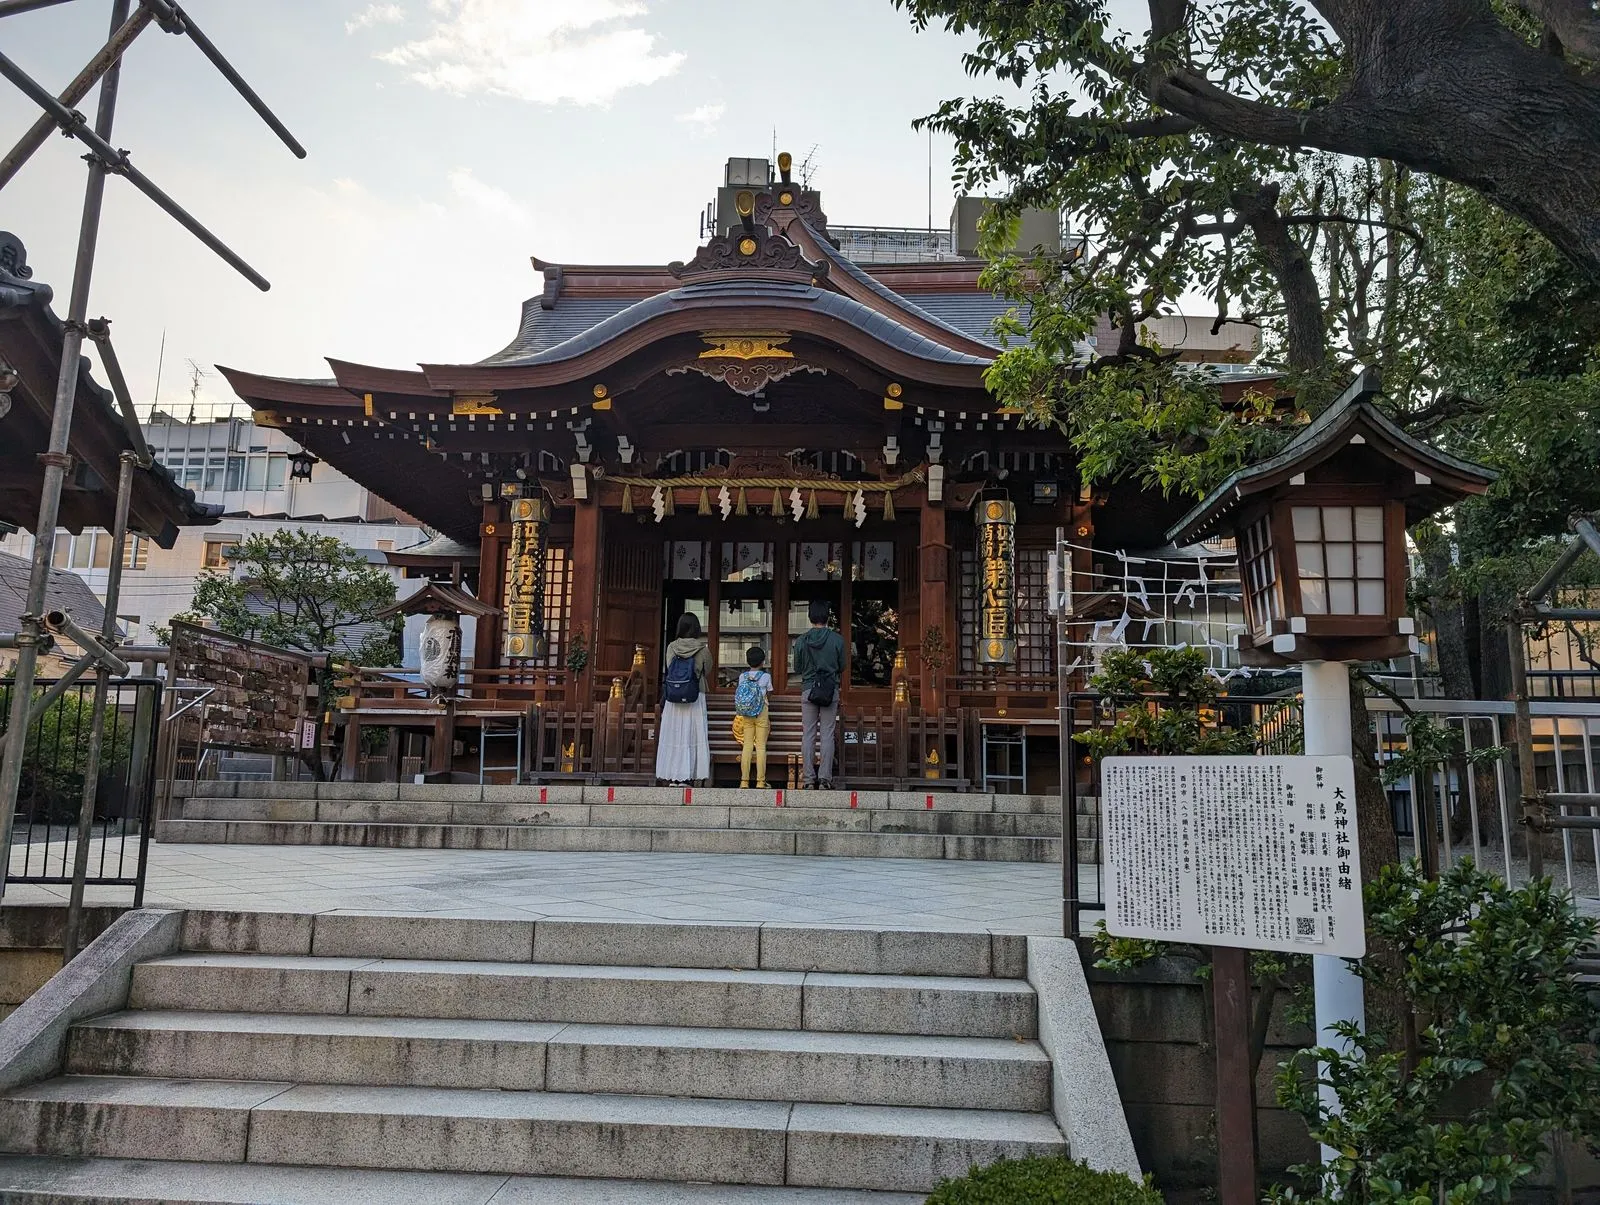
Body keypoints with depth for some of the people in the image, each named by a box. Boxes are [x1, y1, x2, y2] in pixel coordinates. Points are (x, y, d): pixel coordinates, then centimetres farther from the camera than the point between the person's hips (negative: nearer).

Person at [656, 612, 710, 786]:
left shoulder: (671, 647, -1)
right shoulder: (702, 649, -5)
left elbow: (669, 670, 2)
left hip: (673, 699, 2)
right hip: (695, 698, -2)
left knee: (673, 734, 7)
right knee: (693, 735, 3)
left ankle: (673, 776, 9)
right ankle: (686, 777, 0)